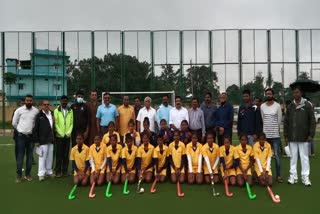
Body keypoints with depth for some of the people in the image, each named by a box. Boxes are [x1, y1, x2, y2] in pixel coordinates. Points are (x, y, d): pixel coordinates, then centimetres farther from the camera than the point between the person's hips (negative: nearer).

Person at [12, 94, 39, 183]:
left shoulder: (36, 111, -2)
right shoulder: (19, 110, -4)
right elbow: (14, 123, 4)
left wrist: (34, 131, 8)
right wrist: (20, 130, 9)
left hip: (31, 136, 2)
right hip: (21, 136, -2)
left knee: (30, 156, 8)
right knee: (20, 156, 0)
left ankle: (28, 174, 19)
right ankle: (19, 175, 9)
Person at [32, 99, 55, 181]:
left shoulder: (52, 114, 10)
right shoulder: (39, 115, -5)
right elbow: (35, 129, -8)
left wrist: (54, 138, 10)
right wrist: (36, 140, -11)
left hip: (51, 140, 5)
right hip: (42, 140, -5)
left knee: (50, 157, 12)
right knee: (42, 157, -2)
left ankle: (49, 171, 24)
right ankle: (41, 174, 7)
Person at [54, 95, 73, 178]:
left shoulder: (70, 111, 6)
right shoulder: (56, 110, 0)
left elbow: (71, 123, 4)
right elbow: (55, 123, -4)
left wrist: (68, 133, -7)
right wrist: (61, 134, -10)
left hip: (68, 136, 2)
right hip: (59, 136, -2)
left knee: (66, 154, 6)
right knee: (59, 154, 1)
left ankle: (65, 170, 13)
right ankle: (58, 171, 8)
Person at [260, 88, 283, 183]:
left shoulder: (277, 105, -1)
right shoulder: (262, 106, 5)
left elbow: (279, 120, 3)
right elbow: (262, 119, 9)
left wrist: (275, 128, 9)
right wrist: (267, 128, 8)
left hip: (275, 134, -2)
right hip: (265, 133, 2)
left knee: (277, 155, -2)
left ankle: (279, 175, 6)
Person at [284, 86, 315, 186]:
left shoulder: (307, 105, -1)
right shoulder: (290, 106, 6)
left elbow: (312, 121, -2)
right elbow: (286, 122, 8)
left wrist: (311, 134, -7)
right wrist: (286, 135, 5)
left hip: (304, 137, -2)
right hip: (292, 137, 2)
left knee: (304, 157, 4)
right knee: (293, 157, 8)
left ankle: (305, 177, 13)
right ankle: (293, 176, 16)